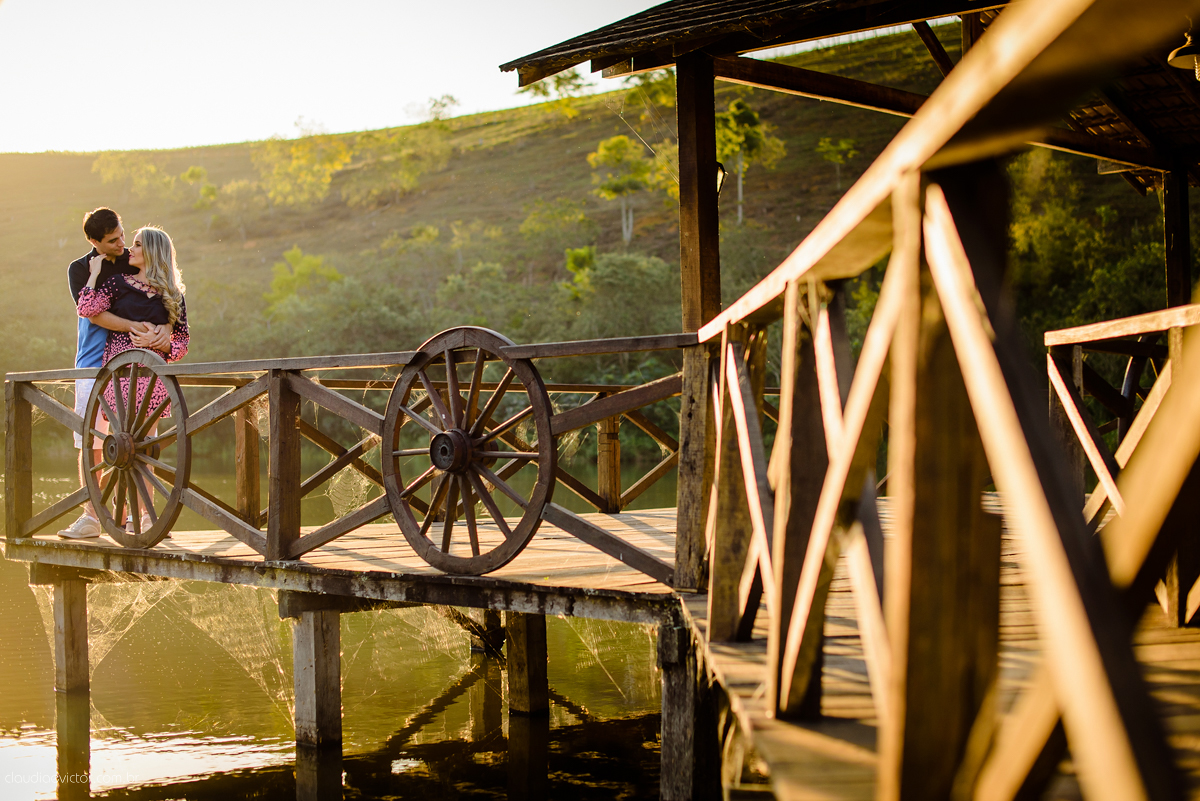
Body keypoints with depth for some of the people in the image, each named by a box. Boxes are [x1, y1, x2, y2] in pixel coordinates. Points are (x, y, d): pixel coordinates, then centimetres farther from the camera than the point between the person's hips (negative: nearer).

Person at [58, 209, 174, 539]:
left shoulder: (138, 264, 9)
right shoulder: (80, 269, 5)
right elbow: (93, 313, -9)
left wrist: (164, 331, -18)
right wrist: (134, 327, -23)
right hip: (95, 362, 0)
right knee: (89, 443, -2)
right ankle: (91, 517, 5)